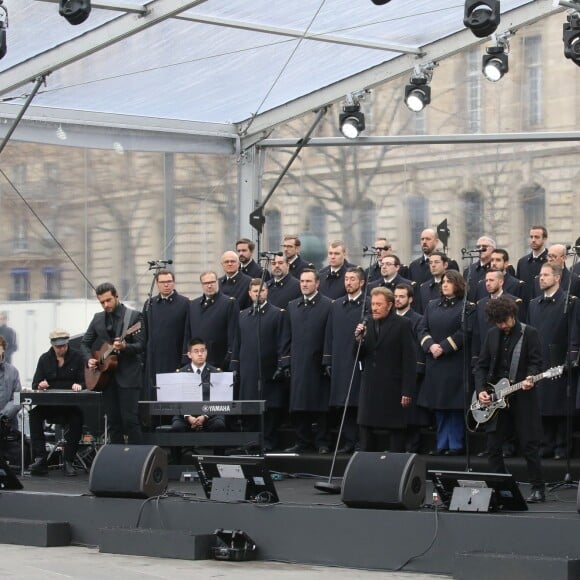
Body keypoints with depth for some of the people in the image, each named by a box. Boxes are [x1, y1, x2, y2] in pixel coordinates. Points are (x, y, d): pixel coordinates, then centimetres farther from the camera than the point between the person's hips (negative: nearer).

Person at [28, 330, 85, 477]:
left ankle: (68, 461, -25)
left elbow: (85, 381, 3)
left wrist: (79, 385, -22)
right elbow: (35, 384, 8)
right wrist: (40, 386, -17)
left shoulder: (77, 357, 7)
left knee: (77, 417, -35)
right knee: (34, 413, -29)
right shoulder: (45, 359, 12)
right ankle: (40, 458, -31)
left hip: (71, 403, -2)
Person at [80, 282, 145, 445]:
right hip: (106, 376, 5)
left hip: (128, 376, -5)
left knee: (130, 420, -10)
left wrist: (124, 347, -28)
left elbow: (141, 346, -9)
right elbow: (85, 343, 19)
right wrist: (89, 359, 0)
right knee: (113, 421, 6)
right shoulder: (98, 318, 13)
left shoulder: (134, 316, -3)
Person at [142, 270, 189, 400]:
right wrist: (143, 359, 8)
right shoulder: (149, 304, 12)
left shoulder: (184, 303, 0)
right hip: (153, 361, 3)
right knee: (153, 398, 3)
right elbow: (144, 333, 13)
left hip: (175, 359, -3)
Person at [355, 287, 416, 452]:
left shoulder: (403, 325, -7)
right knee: (365, 431, 6)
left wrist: (407, 391, -14)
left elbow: (409, 360, -10)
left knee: (396, 431, 3)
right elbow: (360, 357, 11)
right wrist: (359, 340, -10)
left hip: (393, 388, -5)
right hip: (370, 388, 5)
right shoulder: (367, 325, 10)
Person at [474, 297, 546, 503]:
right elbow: (482, 365, 11)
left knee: (529, 445, -4)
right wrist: (480, 390, -2)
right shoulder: (492, 334, 10)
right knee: (493, 446, 4)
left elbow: (536, 362, -6)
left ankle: (538, 489, 5)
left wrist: (530, 378, -27)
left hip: (522, 397, -5)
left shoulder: (529, 333, -4)